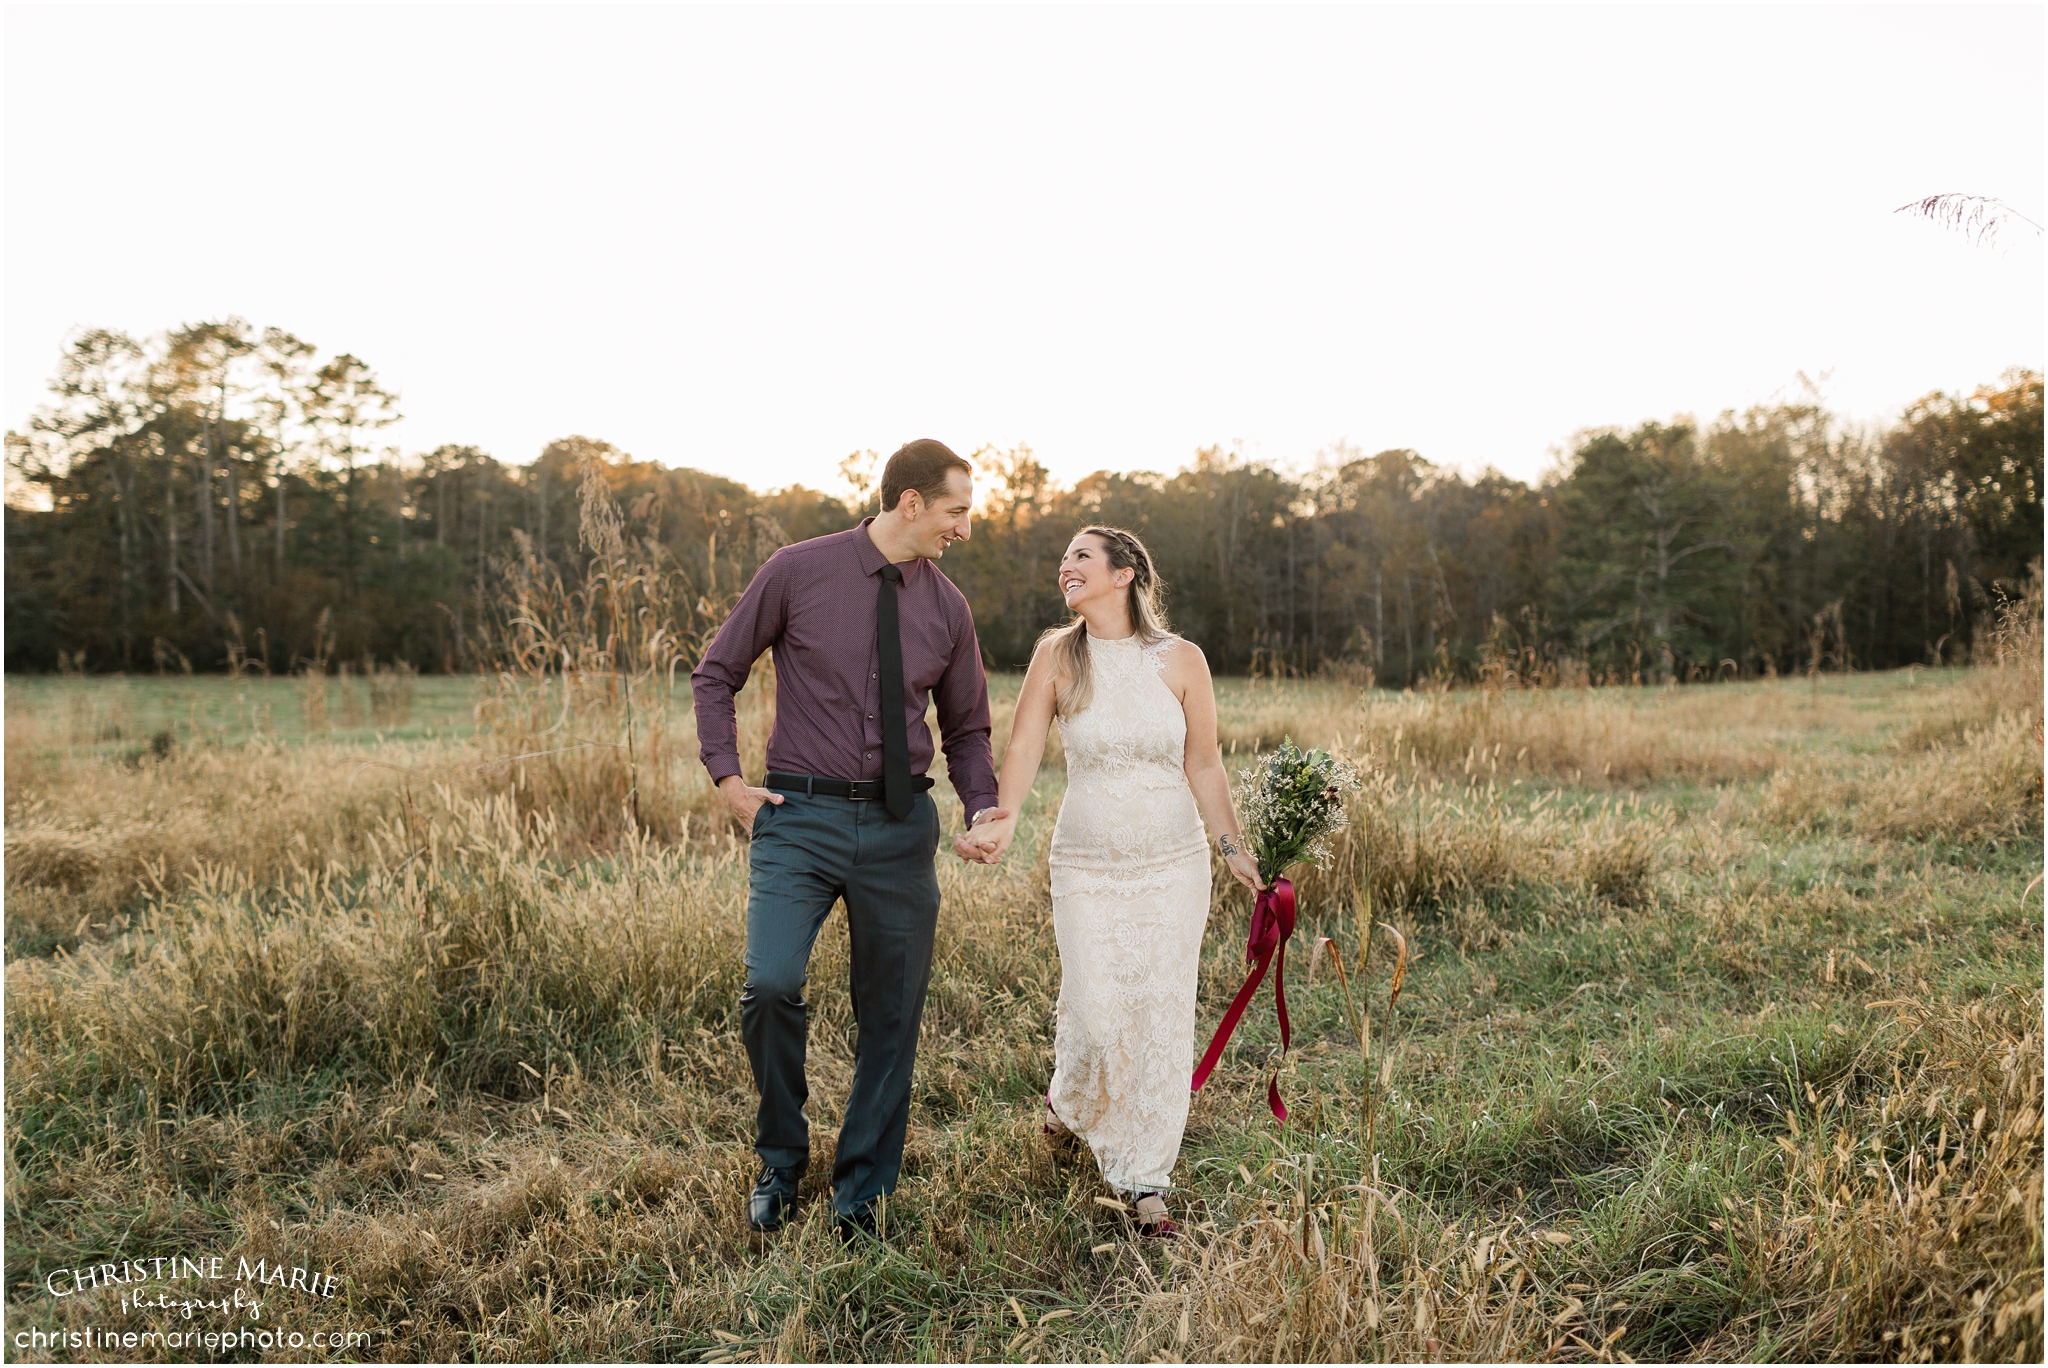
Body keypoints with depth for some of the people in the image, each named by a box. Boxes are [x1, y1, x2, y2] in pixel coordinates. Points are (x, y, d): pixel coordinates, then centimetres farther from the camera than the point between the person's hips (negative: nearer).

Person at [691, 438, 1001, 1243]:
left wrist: (984, 810, -3)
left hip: (901, 825, 3)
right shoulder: (798, 572, -4)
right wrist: (727, 777, -4)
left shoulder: (947, 609, 5)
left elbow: (967, 729, 14)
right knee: (771, 984, -19)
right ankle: (781, 1161, 9)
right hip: (799, 815, -3)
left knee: (892, 1015, 7)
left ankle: (860, 1191, 26)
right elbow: (715, 674, 6)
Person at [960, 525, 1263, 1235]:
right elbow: (1024, 747, -9)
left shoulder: (1181, 660, -2)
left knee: (1163, 1014, 1)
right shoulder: (1057, 655, -1)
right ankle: (1069, 1099, 36)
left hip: (1174, 862, 1)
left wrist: (1233, 846, 4)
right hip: (1087, 863, 0)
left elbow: (1202, 765, 5)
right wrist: (1004, 817, -26)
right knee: (1095, 1011, -2)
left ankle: (1146, 1182, 15)